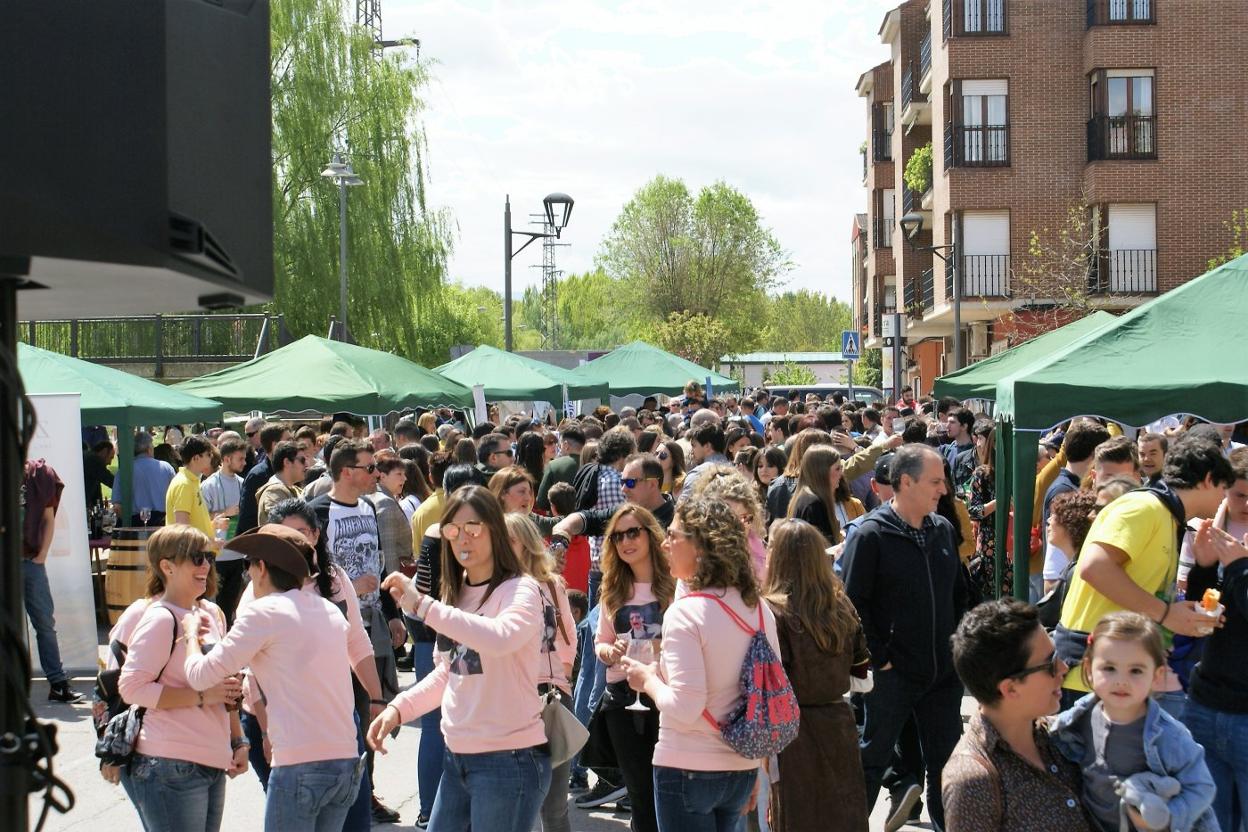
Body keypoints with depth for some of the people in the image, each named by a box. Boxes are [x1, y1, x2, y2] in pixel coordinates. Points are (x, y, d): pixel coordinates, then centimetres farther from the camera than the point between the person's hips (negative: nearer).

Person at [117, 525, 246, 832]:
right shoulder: (160, 619, -11)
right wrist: (202, 697, -17)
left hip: (212, 764, 8)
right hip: (171, 767, -8)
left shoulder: (212, 613, 13)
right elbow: (131, 687, -18)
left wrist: (238, 742, 18)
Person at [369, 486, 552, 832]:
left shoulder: (520, 589, -12)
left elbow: (500, 638, -35)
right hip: (458, 756, 7)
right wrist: (398, 708, 6)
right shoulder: (458, 593, 10)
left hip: (509, 758, -7)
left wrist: (422, 605, -33)